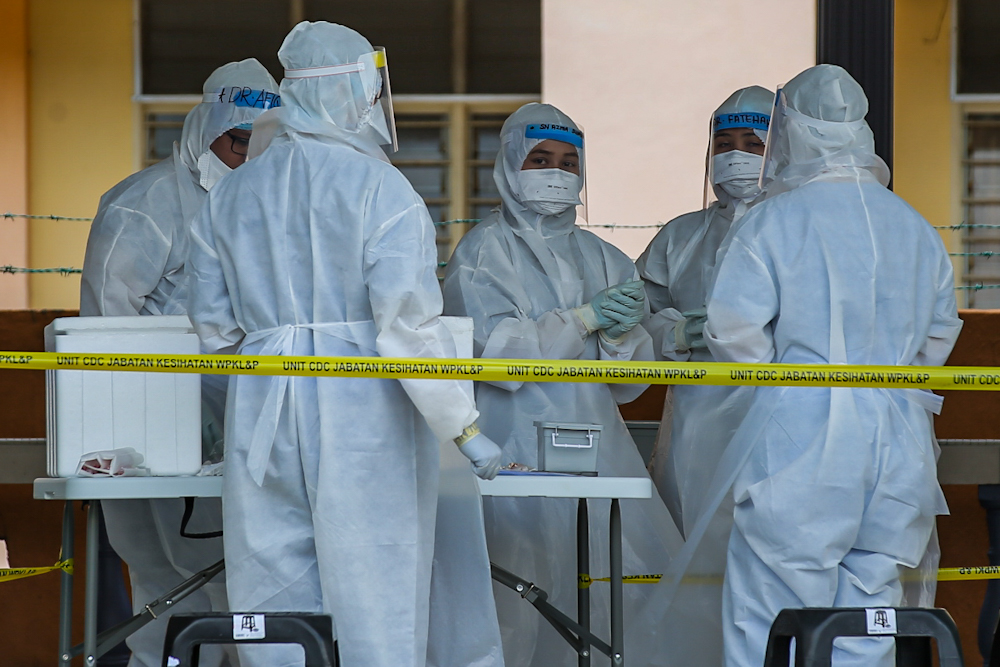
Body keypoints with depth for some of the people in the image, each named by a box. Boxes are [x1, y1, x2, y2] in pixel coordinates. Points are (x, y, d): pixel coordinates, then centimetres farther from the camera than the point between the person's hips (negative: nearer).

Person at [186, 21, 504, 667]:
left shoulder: (229, 196, 11)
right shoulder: (379, 188, -7)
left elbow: (214, 324, 14)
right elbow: (409, 323, -15)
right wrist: (465, 426, -10)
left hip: (261, 420, 5)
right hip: (365, 421, -5)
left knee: (275, 613, 8)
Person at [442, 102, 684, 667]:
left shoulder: (602, 258, 17)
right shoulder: (483, 252, 4)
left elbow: (630, 384, 13)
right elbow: (493, 351, -11)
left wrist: (620, 335, -8)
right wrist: (585, 318, -14)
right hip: (518, 452, -4)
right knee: (523, 607, -14)